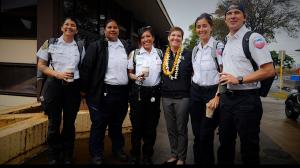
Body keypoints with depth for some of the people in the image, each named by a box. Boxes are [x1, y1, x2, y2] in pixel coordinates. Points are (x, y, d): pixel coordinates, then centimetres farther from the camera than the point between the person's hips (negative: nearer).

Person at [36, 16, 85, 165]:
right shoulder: (50, 43, 3)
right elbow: (41, 65, 2)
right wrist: (58, 74, -14)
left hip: (73, 87, 1)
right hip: (54, 86, -1)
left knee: (69, 123, 9)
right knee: (54, 123, 5)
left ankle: (67, 156, 25)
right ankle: (53, 156, 23)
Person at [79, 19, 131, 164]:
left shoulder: (126, 47, 12)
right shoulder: (96, 46, -1)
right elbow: (86, 68, -5)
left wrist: (130, 88, 11)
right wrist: (84, 89, -9)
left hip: (122, 92, 4)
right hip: (103, 92, -4)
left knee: (117, 124, 18)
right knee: (99, 125, 6)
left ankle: (118, 150, 34)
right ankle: (97, 155, 22)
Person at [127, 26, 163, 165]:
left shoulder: (160, 53, 6)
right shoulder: (134, 53, 1)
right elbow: (129, 73, 5)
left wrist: (162, 89, 4)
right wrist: (137, 77, -15)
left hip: (154, 92, 2)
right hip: (138, 91, -1)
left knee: (151, 125, 9)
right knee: (137, 124, 4)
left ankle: (147, 156, 28)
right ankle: (134, 156, 25)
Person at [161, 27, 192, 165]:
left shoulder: (187, 55, -2)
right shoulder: (163, 55, 8)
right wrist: (161, 90, 10)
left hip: (182, 97, -4)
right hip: (166, 97, 4)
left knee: (181, 129, 6)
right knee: (171, 129, 13)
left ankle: (181, 158, 20)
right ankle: (173, 155, 28)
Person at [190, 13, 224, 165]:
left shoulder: (218, 47, -7)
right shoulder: (195, 49, 12)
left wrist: (217, 96, -16)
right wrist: (193, 89, 14)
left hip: (212, 92, -5)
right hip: (196, 92, 5)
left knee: (206, 135, 0)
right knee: (197, 133, 10)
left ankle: (208, 161, 21)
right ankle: (197, 160, 27)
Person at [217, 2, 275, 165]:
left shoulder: (254, 38, -9)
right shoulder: (226, 42, 14)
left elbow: (269, 70, -15)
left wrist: (239, 80, -17)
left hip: (246, 99, -7)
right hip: (226, 98, 7)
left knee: (249, 147, 7)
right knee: (225, 142, 19)